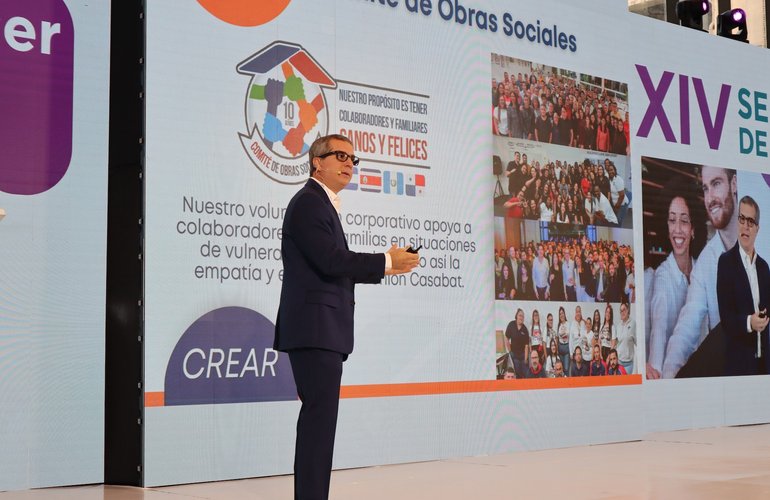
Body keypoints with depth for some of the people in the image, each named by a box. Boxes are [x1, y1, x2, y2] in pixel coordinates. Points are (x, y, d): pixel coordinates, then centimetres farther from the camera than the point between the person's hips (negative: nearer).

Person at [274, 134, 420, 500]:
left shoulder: (323, 205, 22)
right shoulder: (308, 202, -9)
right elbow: (331, 261, -20)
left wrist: (385, 267, 10)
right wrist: (386, 261, -10)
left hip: (322, 330, 10)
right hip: (315, 328, -10)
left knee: (319, 417, 11)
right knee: (320, 417, -12)